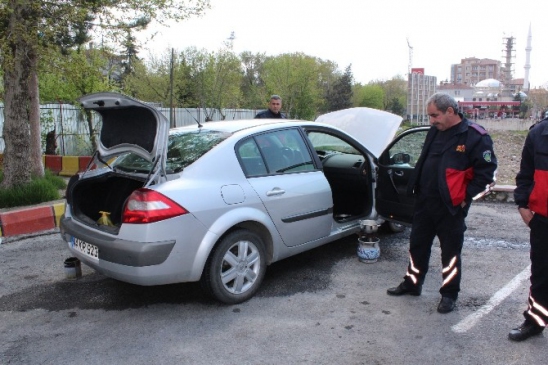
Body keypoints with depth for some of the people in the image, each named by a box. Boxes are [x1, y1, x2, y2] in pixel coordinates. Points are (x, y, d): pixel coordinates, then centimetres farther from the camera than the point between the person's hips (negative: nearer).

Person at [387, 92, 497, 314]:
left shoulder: (475, 137, -12)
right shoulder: (435, 132, 10)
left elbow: (487, 173, -12)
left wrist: (467, 197, -13)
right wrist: (417, 188, 13)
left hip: (451, 207, -7)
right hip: (424, 202, 7)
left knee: (450, 252, 7)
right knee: (418, 245, 16)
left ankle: (449, 294, 22)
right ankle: (412, 284, 33)